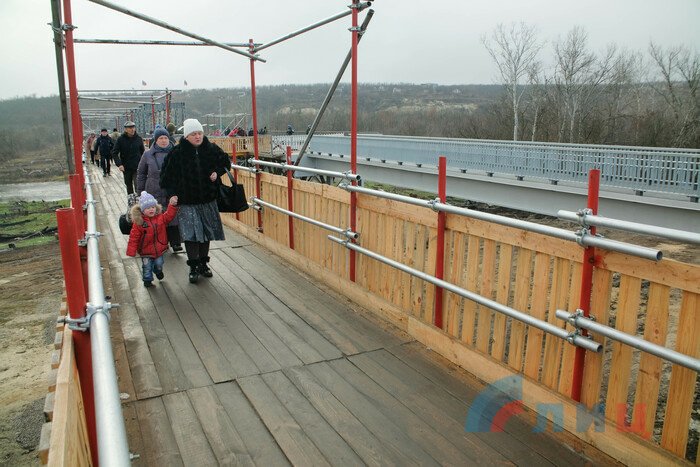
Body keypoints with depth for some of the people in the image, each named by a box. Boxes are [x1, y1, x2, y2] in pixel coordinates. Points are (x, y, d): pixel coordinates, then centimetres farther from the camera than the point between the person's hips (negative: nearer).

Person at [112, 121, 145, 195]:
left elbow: (142, 152, 9)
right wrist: (119, 164, -16)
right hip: (126, 168, 1)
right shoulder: (121, 139, -4)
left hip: (137, 167, -1)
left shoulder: (138, 139, 0)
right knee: (129, 186, 13)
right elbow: (114, 153, -4)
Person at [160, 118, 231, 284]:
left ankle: (203, 264, 26)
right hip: (187, 202, -3)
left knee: (206, 233, 11)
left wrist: (217, 172, -4)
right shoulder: (177, 153, -9)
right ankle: (193, 267, 4)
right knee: (191, 234, -8)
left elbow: (226, 162, 14)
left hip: (207, 200, 3)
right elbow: (166, 175, -2)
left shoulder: (211, 149, -2)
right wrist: (174, 194, -8)